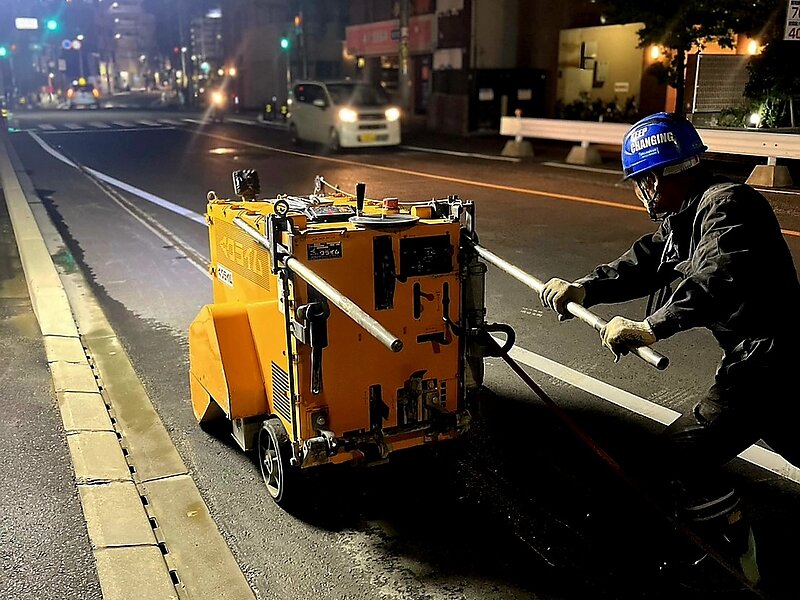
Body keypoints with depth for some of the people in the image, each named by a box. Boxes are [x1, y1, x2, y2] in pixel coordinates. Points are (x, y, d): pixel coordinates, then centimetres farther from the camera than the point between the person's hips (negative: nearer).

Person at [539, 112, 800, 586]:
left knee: (682, 455, -7)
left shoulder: (727, 204, -17)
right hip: (758, 358, 11)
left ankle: (742, 568, 6)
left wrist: (650, 328, -42)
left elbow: (713, 278, -35)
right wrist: (584, 289, -7)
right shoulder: (685, 217, 16)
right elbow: (644, 263, 7)